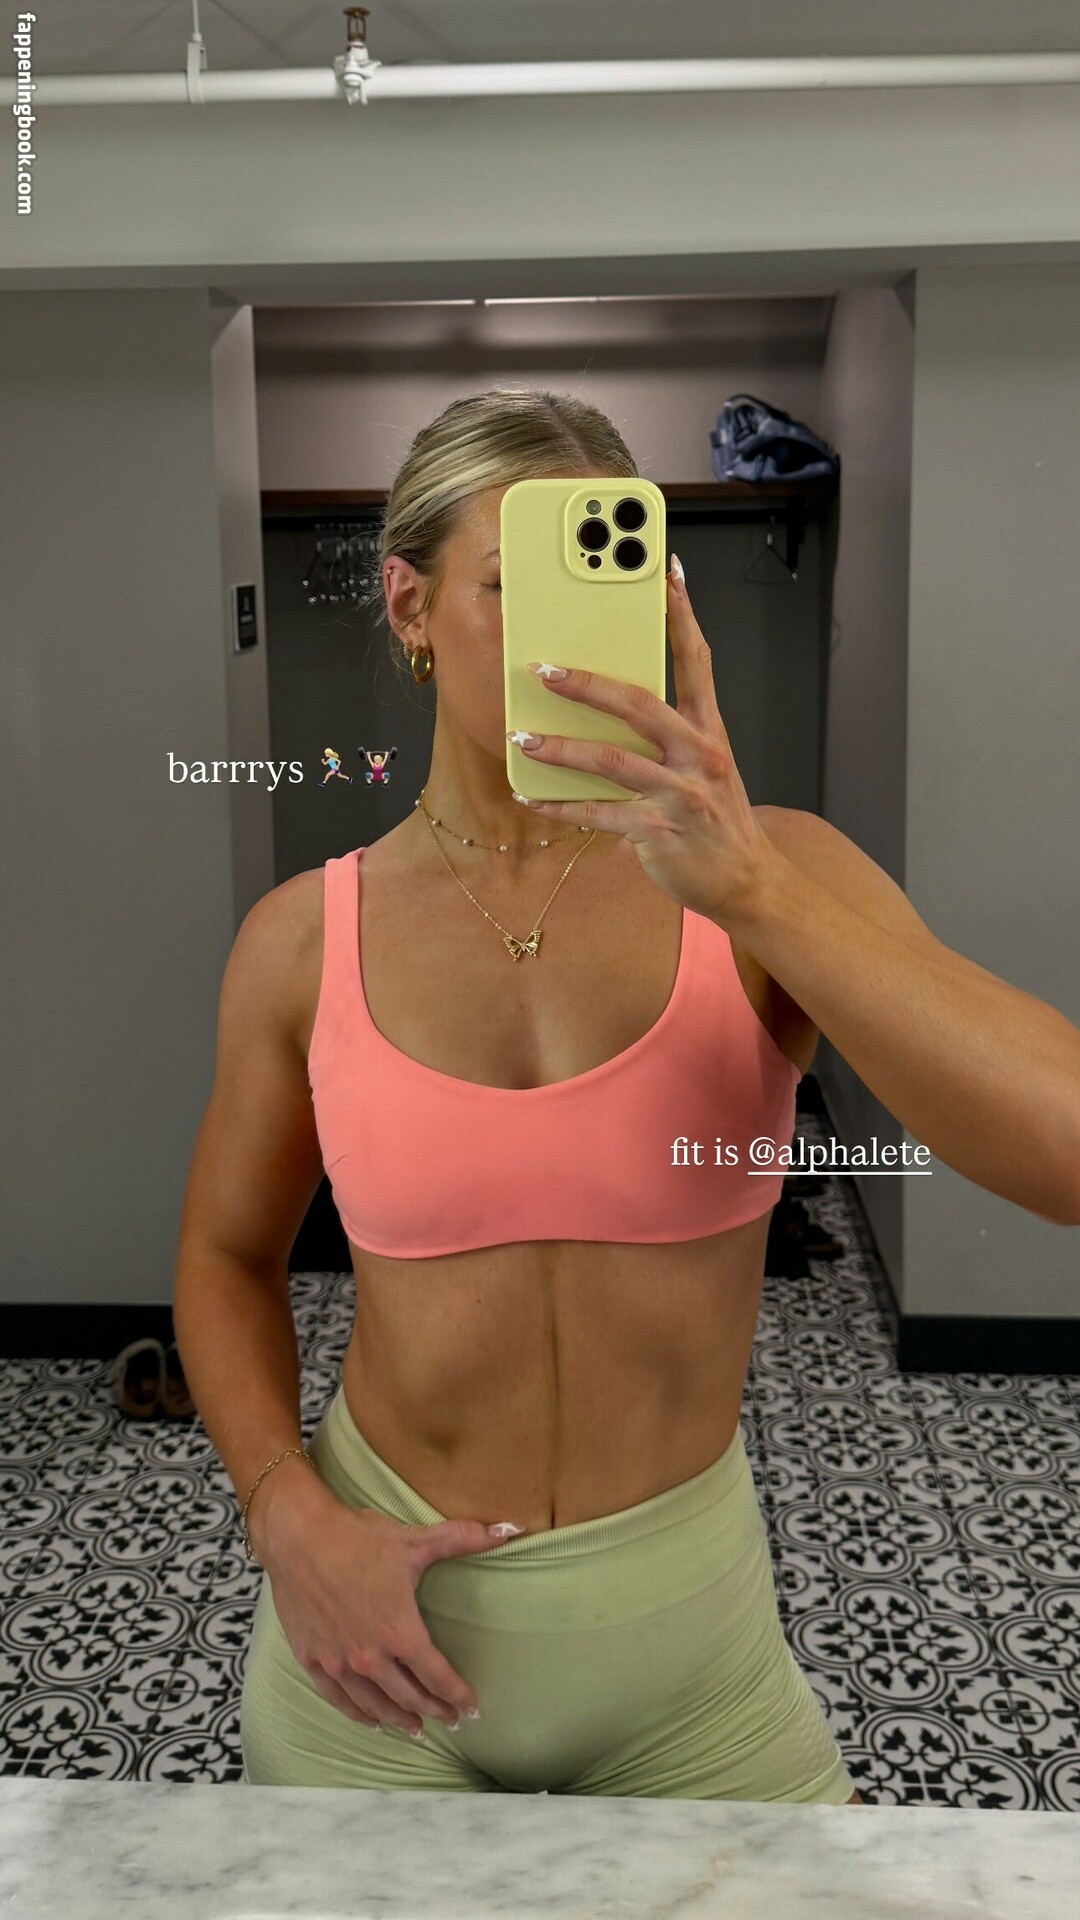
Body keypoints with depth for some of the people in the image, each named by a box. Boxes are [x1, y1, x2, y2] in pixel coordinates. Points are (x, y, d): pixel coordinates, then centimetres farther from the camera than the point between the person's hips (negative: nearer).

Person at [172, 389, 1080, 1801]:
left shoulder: (776, 872, -13)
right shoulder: (304, 939, -9)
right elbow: (228, 1257, 4)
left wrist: (748, 886, -36)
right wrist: (290, 1522, -11)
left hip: (690, 1626, 0)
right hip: (380, 1625, 1)